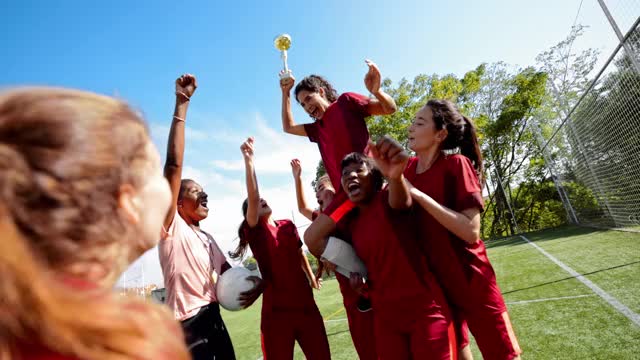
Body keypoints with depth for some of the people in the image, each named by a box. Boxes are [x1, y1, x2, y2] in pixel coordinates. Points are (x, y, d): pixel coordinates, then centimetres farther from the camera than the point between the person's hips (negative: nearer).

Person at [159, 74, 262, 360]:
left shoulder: (207, 238, 15)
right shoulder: (172, 228, -9)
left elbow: (227, 271, 20)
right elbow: (174, 166, -19)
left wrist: (252, 281, -3)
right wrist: (182, 104, -21)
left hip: (214, 317, 8)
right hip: (189, 325, -7)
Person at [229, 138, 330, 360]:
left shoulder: (288, 226, 8)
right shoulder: (255, 231, -6)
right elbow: (252, 198, -22)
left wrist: (311, 277, 33)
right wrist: (248, 159, -30)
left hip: (305, 302, 4)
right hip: (276, 309, -4)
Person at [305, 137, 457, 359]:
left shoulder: (387, 200, -12)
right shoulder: (351, 222, 5)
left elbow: (402, 200, -36)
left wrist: (395, 175, -60)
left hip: (425, 310, -6)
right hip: (385, 316, 6)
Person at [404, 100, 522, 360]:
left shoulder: (457, 164, -16)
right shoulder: (409, 168, 0)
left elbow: (471, 231, -25)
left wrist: (419, 195, -28)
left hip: (469, 279, -5)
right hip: (432, 281, 6)